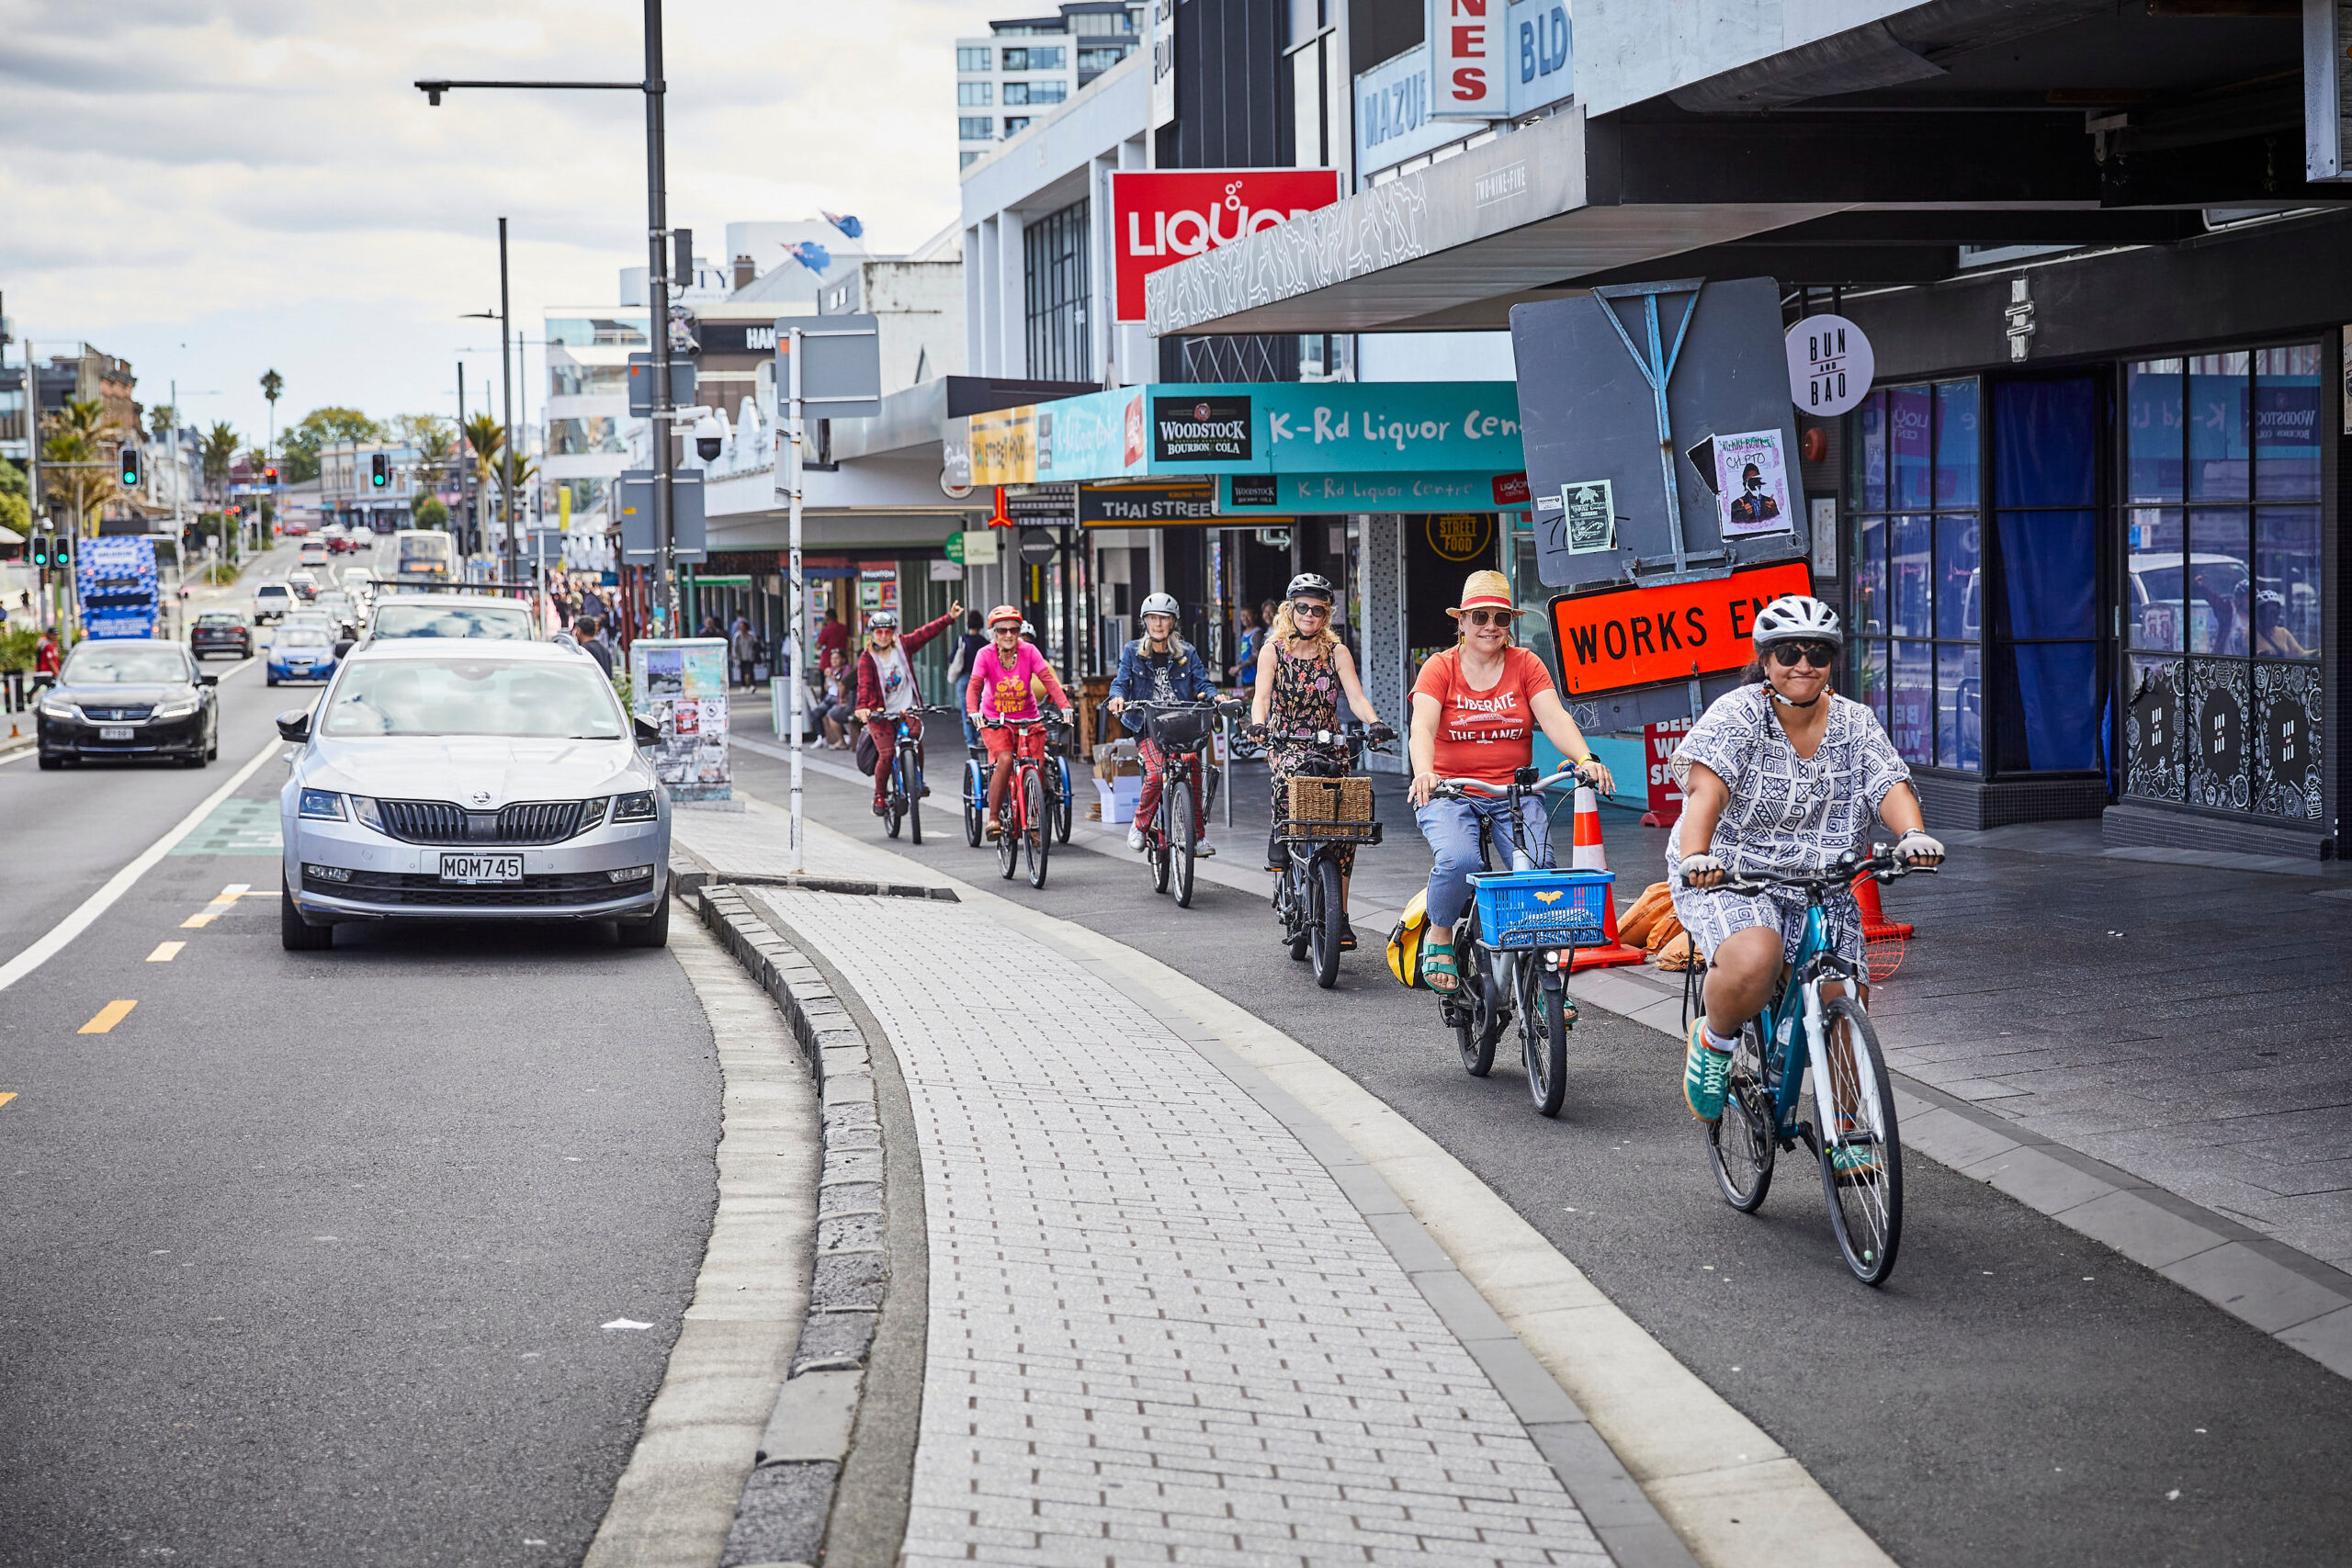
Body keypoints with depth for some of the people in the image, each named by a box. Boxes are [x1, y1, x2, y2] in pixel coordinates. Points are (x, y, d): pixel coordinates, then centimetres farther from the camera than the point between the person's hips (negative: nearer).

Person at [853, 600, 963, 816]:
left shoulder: (902, 645, 5)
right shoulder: (867, 658, -3)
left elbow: (926, 632, 2)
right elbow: (864, 685, -16)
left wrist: (949, 618, -5)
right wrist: (862, 708, -33)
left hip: (907, 709, 2)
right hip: (880, 713, -2)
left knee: (916, 737, -20)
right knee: (886, 754, -13)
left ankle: (919, 781, 3)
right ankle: (879, 796, 5)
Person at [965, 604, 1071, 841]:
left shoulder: (1029, 651, -9)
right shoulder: (985, 655, -12)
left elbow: (1048, 679, -18)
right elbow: (974, 686, -22)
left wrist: (1064, 706, -34)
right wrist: (973, 712, -41)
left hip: (1027, 718, 2)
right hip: (994, 721, -2)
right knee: (1005, 760, -27)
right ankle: (993, 819, -18)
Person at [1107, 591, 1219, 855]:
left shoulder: (1187, 653, 13)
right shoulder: (1133, 652, 11)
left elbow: (1202, 683, 6)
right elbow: (1121, 681, 3)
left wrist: (1214, 696, -17)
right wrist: (1118, 697, -21)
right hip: (1147, 728, -1)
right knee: (1156, 772, -28)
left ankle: (1198, 835, -17)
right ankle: (1140, 825, -6)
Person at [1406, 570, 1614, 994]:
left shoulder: (1526, 665, 6)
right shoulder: (1440, 668, 0)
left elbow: (1554, 717, -7)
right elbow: (1422, 726, -14)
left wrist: (1584, 759, -27)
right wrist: (1423, 773, -35)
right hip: (1450, 793, -2)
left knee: (1538, 869, -19)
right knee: (1457, 860, -31)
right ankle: (1439, 936, -1)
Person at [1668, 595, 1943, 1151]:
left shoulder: (1855, 724, 6)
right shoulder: (1737, 715, -10)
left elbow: (1891, 786, -8)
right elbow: (1707, 788, -25)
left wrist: (1914, 834, -31)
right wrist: (1695, 855, -44)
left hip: (1822, 890, 5)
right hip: (1728, 878, -5)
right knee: (1754, 963, -35)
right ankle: (1713, 1039, -3)